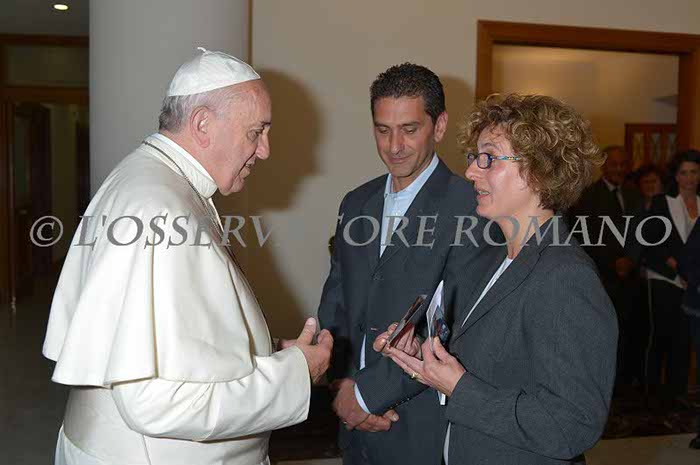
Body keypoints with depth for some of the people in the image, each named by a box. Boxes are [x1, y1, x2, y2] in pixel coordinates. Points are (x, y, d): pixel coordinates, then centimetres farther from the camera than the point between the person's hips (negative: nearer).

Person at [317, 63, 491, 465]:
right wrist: (343, 384, -7)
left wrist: (367, 391, -15)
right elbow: (334, 305, 7)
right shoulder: (356, 204, 6)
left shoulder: (471, 209, -14)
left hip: (425, 431, -5)